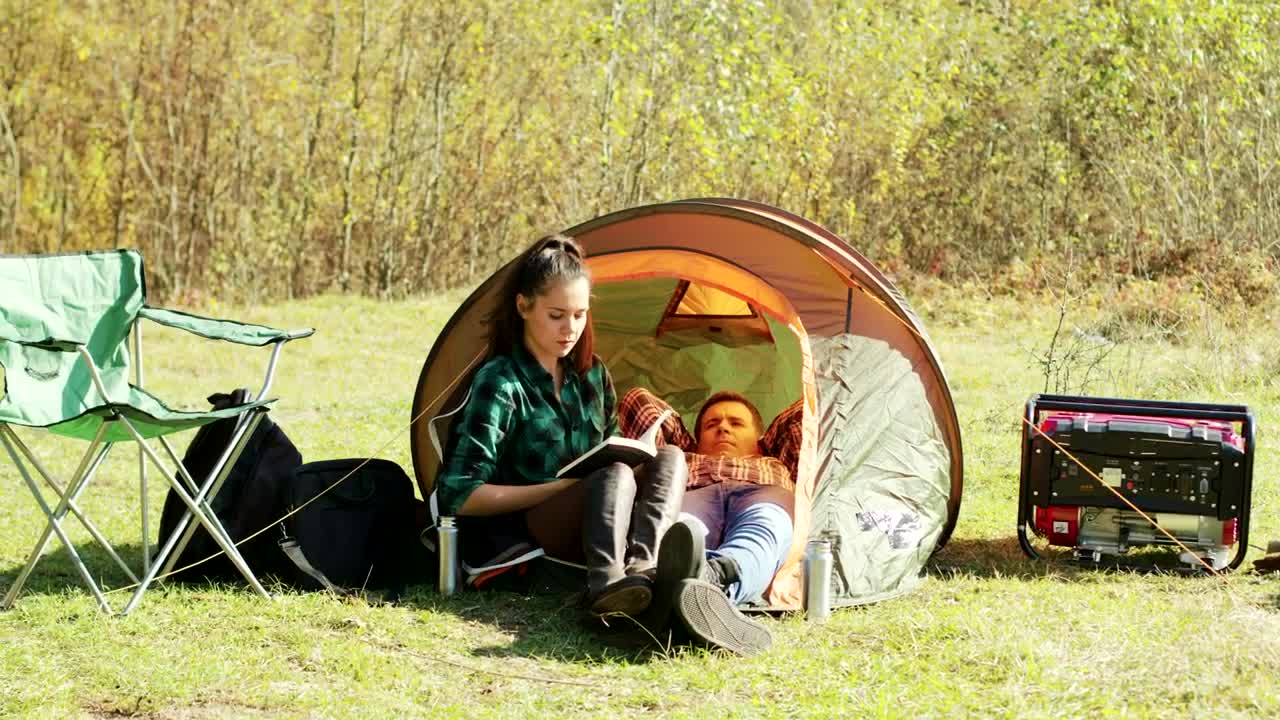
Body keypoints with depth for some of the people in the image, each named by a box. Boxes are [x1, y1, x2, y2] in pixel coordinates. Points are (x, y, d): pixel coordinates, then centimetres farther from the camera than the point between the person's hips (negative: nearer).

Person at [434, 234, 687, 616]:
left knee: (669, 459, -19)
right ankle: (606, 583, -60)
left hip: (593, 525, 7)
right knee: (617, 476, -32)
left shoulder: (591, 374, 13)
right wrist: (560, 488, -15)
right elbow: (458, 495, -14)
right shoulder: (500, 382, -9)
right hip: (524, 536, -6)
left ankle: (643, 566, -48)